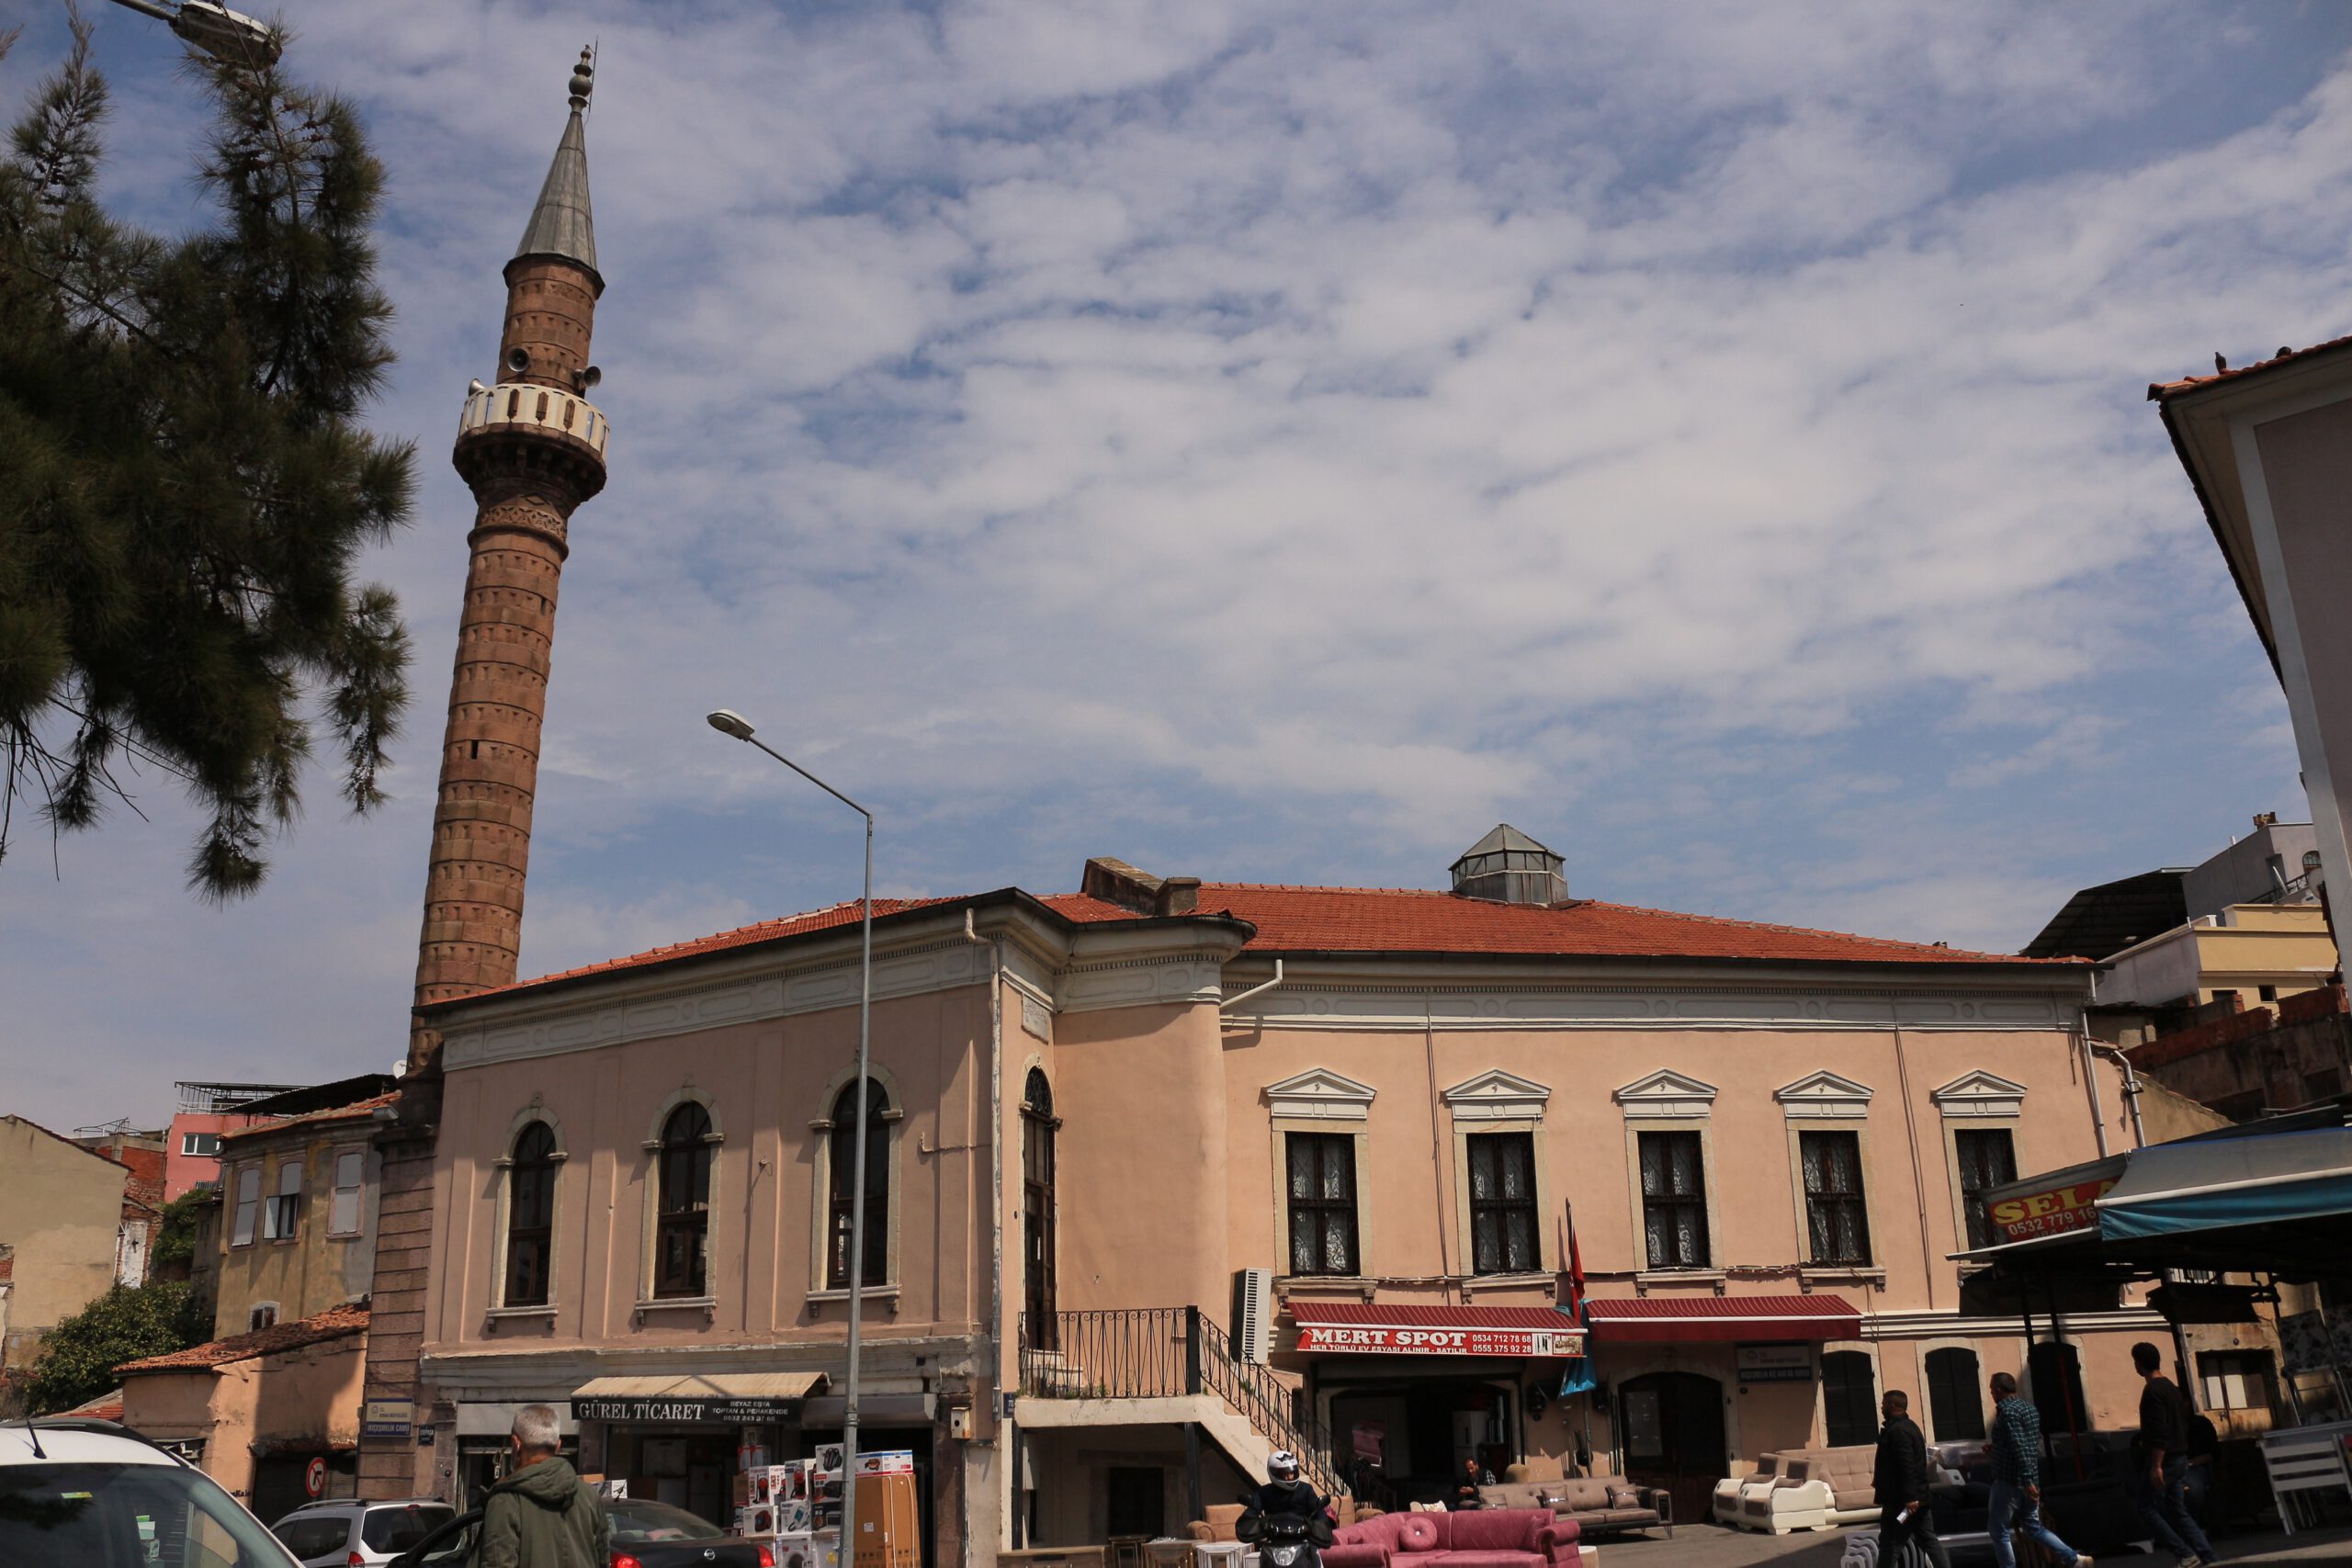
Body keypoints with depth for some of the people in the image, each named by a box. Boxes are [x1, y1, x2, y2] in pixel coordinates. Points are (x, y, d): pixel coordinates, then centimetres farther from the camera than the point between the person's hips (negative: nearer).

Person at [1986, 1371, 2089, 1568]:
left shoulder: (2007, 1411, -16)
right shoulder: (2030, 1409, 12)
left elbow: (2020, 1448, -24)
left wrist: (2026, 1481, -26)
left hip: (2009, 1482, -9)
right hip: (2029, 1481, 9)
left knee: (1998, 1530, 2)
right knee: (2033, 1527, 17)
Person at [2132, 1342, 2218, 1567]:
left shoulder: (2152, 1390, -16)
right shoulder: (2171, 1387, 13)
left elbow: (2159, 1432, -22)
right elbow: (2182, 1425, 19)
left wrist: (2156, 1466, -22)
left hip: (2163, 1459, -9)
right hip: (2180, 1458, 9)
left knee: (2148, 1509, -3)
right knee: (2178, 1511, 11)